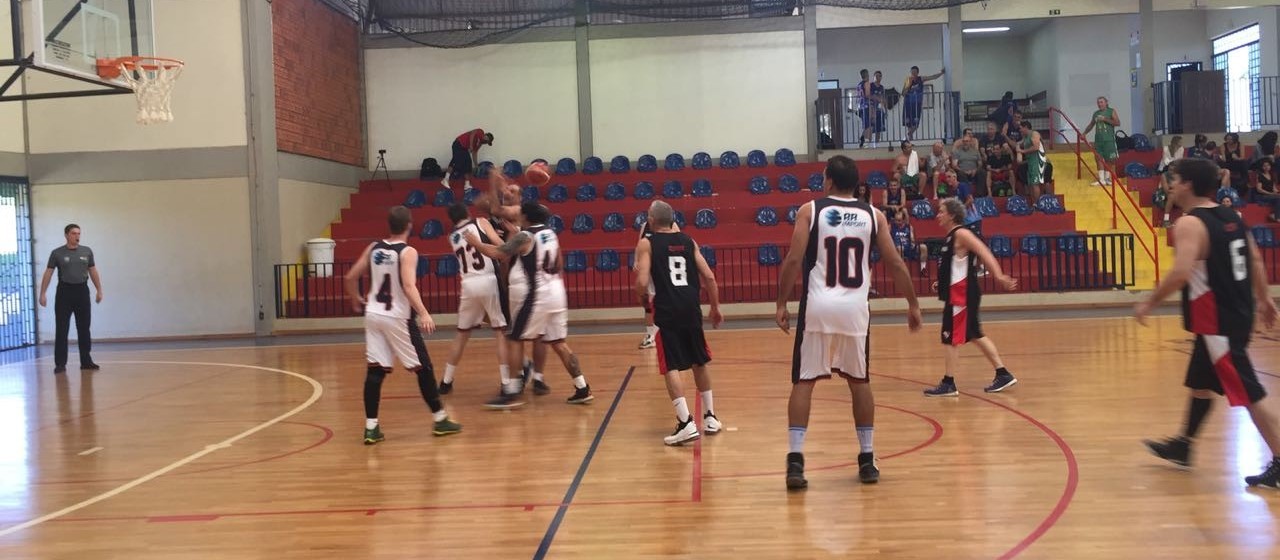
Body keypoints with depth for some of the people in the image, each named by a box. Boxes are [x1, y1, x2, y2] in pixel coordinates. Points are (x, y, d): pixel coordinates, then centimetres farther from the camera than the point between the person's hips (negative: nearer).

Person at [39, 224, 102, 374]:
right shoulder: (57, 253, -2)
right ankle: (60, 364, 1)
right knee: (61, 330, -2)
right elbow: (48, 274, -1)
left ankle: (86, 361, 15)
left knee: (84, 329, 7)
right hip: (64, 292, -3)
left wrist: (99, 290, 6)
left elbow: (93, 272, 11)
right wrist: (42, 294, -6)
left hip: (82, 291, 3)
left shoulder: (87, 251, 6)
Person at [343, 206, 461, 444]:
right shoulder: (408, 252, -11)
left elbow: (350, 278, 10)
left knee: (375, 371, 6)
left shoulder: (374, 248, 6)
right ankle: (440, 420, 12)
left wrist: (356, 300, 27)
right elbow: (408, 286, -25)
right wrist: (423, 314, -31)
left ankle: (371, 427, 3)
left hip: (373, 315, 5)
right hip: (398, 317, -5)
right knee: (423, 368, 5)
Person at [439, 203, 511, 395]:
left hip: (468, 285, 4)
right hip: (489, 281, -4)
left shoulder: (452, 237, 15)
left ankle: (446, 381, 25)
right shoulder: (481, 223, 3)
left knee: (462, 333, 18)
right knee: (501, 332, 3)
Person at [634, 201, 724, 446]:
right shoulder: (688, 241, 12)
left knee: (671, 367, 0)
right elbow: (709, 277, 7)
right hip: (691, 308, 4)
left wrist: (642, 295, 11)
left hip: (667, 312, -4)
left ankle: (686, 423, -11)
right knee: (699, 362, 19)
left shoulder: (646, 244, 0)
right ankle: (710, 417, 27)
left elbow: (642, 283, -11)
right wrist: (715, 308, 17)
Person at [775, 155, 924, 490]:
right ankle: (867, 460, 19)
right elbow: (895, 264, 6)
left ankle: (796, 460, -4)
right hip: (855, 308, 2)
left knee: (803, 382, 4)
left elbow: (794, 260, -7)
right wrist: (913, 305, 15)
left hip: (817, 307, -2)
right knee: (859, 382, 16)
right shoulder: (873, 215, 8)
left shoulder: (810, 210, 1)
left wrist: (782, 304, 0)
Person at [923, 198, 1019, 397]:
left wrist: (999, 277, -35)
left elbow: (984, 253, -24)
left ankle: (948, 384, 1)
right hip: (957, 293, 10)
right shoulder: (951, 237, 15)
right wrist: (943, 283, 27)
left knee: (951, 338, -5)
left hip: (962, 295, -10)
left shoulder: (961, 234, -13)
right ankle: (1003, 375, 21)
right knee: (975, 335, 15)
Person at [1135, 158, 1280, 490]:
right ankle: (1183, 446, 35)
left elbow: (1181, 273, -31)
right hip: (1236, 313, 10)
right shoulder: (1231, 217, 9)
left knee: (1247, 394, -5)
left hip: (1217, 321, -10)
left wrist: (1149, 304, -20)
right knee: (1200, 384, 22)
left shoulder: (1189, 224, -18)